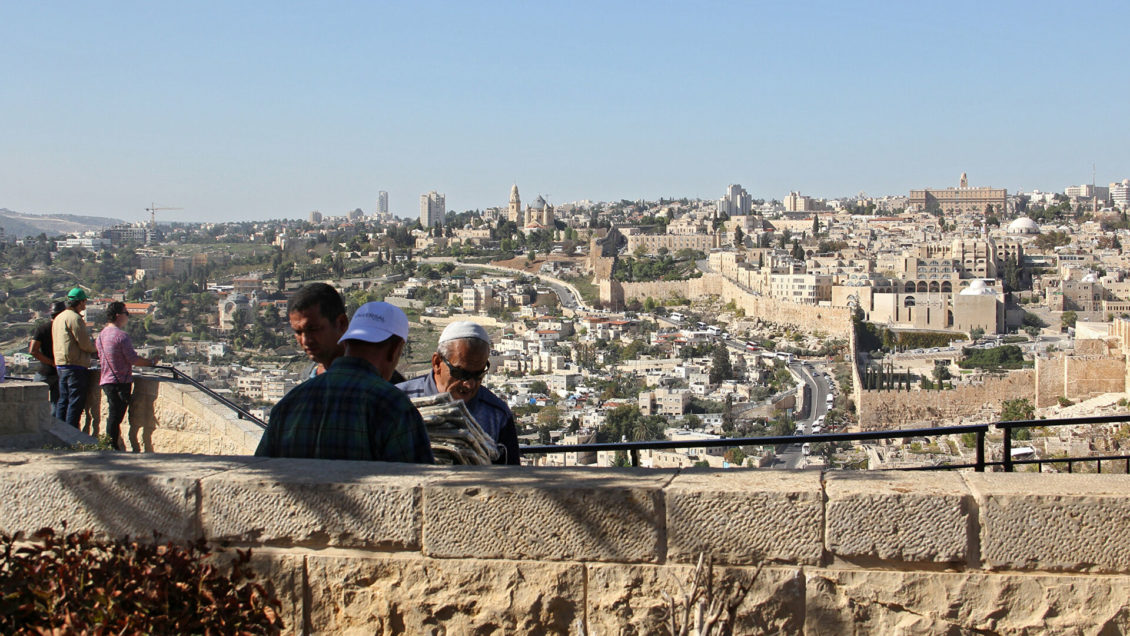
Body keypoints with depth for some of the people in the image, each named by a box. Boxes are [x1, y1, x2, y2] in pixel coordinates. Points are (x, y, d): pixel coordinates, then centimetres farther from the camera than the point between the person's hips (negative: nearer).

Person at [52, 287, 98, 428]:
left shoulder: (59, 317, 17)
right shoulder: (75, 318, -14)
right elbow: (85, 344, -16)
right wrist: (95, 349, 4)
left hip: (60, 364, 9)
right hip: (75, 365, -9)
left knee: (63, 401, 14)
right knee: (76, 401, -6)